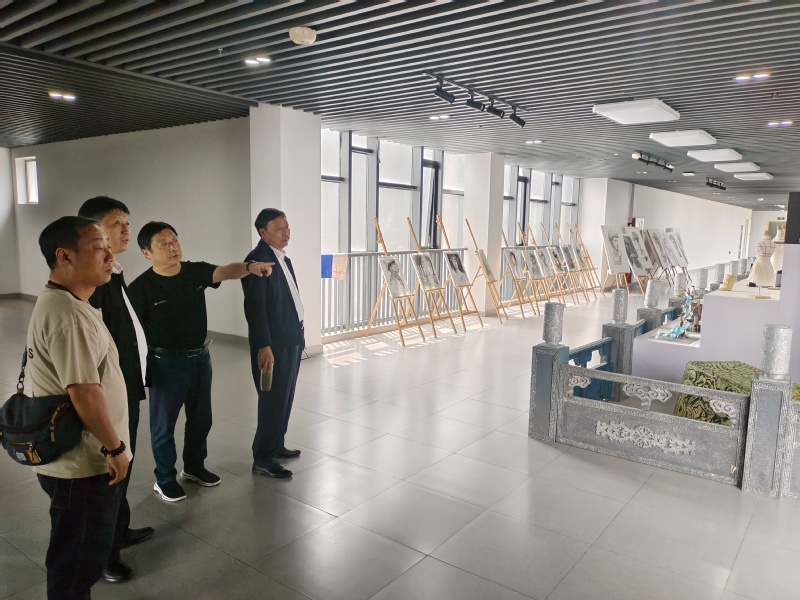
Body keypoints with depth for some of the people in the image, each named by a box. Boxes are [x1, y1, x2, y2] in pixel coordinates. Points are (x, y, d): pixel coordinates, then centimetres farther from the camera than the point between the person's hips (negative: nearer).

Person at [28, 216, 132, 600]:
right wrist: (115, 447, -16)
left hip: (71, 459, 10)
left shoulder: (55, 304, 10)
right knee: (79, 559, 10)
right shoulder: (70, 316, -25)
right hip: (84, 466, -10)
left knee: (76, 555, 26)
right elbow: (84, 394, -28)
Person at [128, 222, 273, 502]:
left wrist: (249, 267, -41)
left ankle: (194, 466, 40)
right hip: (166, 362, -5)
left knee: (201, 418, 19)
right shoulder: (141, 287, -15)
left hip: (200, 356, 5)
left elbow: (225, 272, -20)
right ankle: (165, 478, 30)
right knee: (164, 423, 11)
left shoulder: (195, 271, -4)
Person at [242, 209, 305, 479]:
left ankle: (276, 445, 31)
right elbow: (254, 307, -21)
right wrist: (264, 346, -24)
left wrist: (298, 334, 16)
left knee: (285, 398, 16)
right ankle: (263, 459, 11)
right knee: (273, 400, -1)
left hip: (291, 340, 9)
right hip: (273, 344, -9)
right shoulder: (257, 260, -16)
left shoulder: (283, 259, 13)